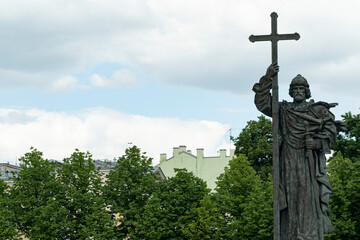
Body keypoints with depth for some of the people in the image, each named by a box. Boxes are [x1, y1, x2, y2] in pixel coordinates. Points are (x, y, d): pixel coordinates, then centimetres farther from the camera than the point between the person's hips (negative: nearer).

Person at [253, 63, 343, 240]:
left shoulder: (318, 110, 10)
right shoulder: (283, 110, 16)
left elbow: (331, 128, 5)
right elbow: (262, 102, 11)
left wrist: (317, 142, -12)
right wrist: (267, 79, 2)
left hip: (310, 158, -2)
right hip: (289, 158, 2)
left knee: (310, 193, -11)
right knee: (290, 196, -3)